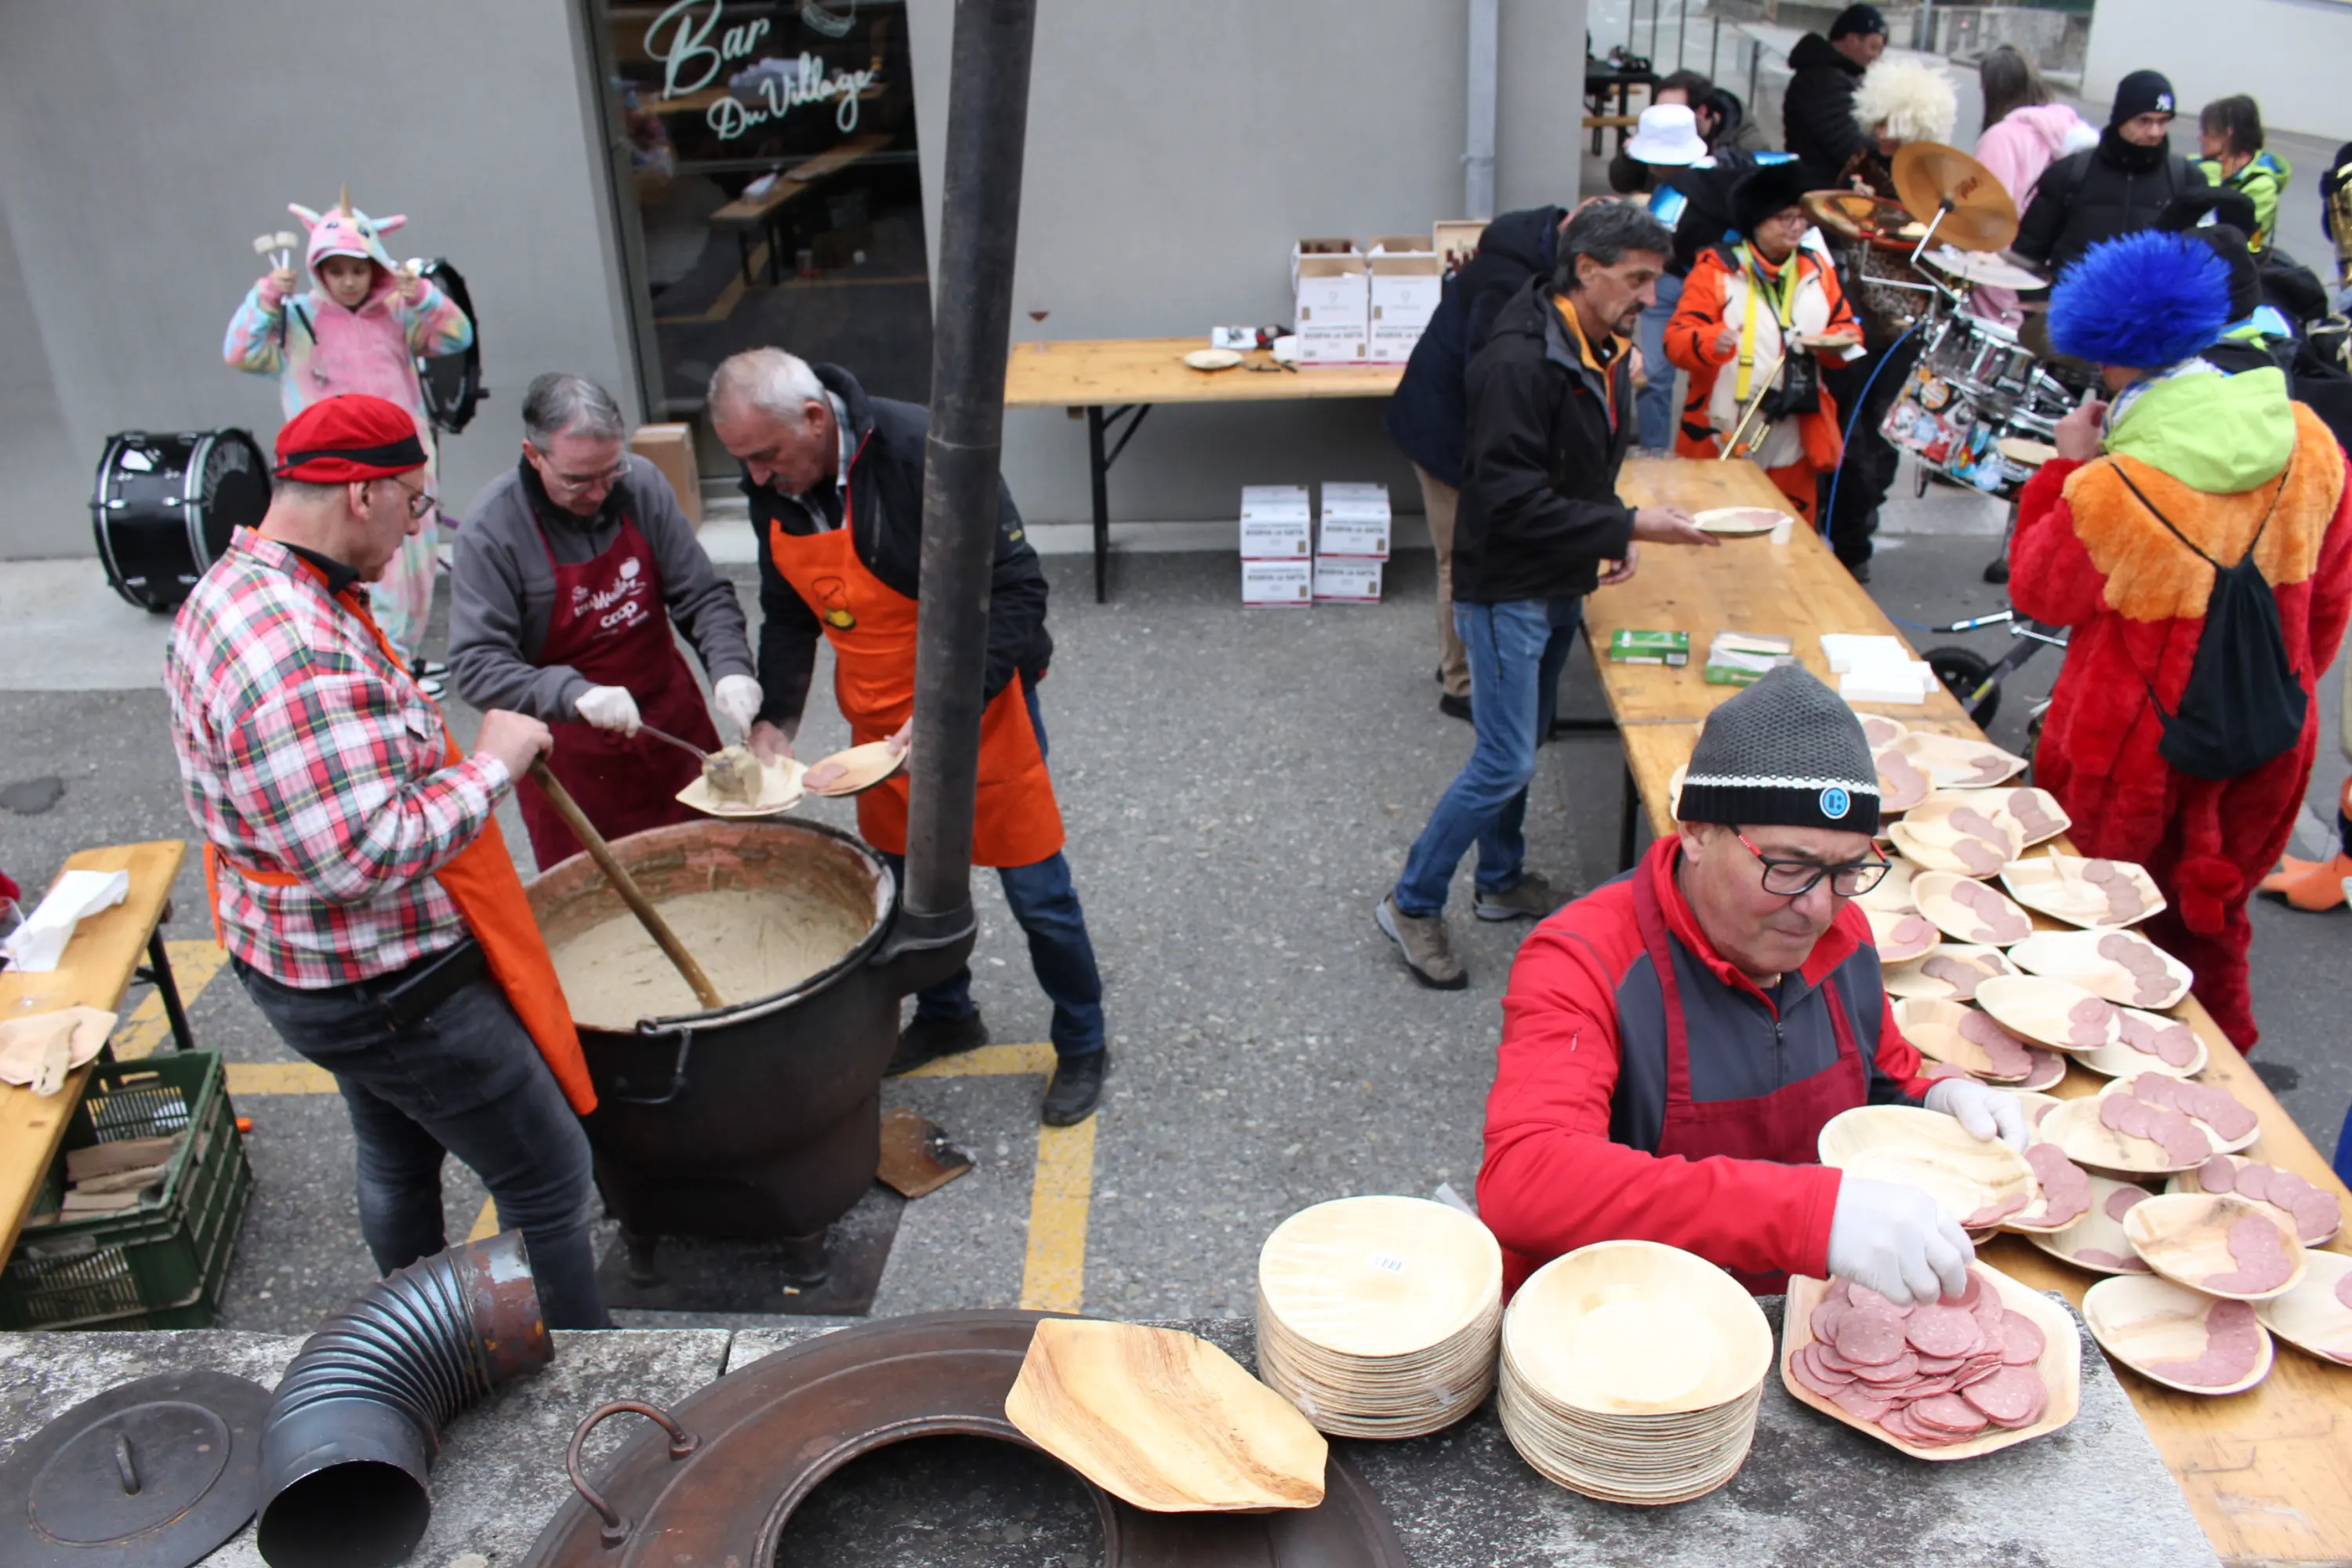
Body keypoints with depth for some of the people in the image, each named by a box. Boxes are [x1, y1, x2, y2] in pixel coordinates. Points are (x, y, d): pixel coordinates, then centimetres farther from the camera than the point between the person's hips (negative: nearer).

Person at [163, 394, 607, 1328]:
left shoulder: (235, 589, 4)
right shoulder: (300, 654, -32)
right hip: (388, 990, -11)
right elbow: (370, 856, -36)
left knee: (398, 1155, 28)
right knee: (548, 1179, 2)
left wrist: (421, 724, 12)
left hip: (303, 966, 11)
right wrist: (491, 764, -26)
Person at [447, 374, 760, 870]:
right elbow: (476, 664, -21)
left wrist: (731, 669, -21)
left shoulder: (641, 484, -9)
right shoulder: (492, 528, -18)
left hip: (674, 726, 4)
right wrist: (576, 695, -35)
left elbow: (703, 595, -3)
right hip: (570, 755, -3)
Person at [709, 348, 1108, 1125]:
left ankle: (1082, 1047, 24)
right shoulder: (771, 487, -5)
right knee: (909, 875, 19)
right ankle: (946, 1016, 43)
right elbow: (788, 615, 8)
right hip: (880, 719, 6)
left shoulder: (921, 452, -27)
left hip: (977, 708, -6)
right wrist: (774, 719, -6)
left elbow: (1015, 590, -25)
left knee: (1034, 888, 4)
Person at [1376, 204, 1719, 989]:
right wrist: (1627, 526, -27)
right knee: (1504, 764, -6)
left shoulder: (1607, 351, 6)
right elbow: (1512, 499, -28)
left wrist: (1612, 533, 2)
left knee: (1522, 746, 20)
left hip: (1560, 587, 9)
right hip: (1506, 591, -9)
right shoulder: (1521, 359, -24)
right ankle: (1412, 905, 8)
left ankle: (1502, 882, 36)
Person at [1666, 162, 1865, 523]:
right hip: (1723, 442, -4)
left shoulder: (1816, 270, 12)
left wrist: (1837, 343, -6)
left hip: (1793, 447, 5)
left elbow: (1847, 327, 18)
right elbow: (1677, 338, -11)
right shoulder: (1718, 268, -4)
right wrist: (1712, 341, -32)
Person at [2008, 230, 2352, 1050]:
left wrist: (2066, 468, -4)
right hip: (2267, 748, 6)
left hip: (2133, 757, -5)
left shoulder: (2110, 489, -28)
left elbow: (2037, 594, -9)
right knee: (2210, 922, 25)